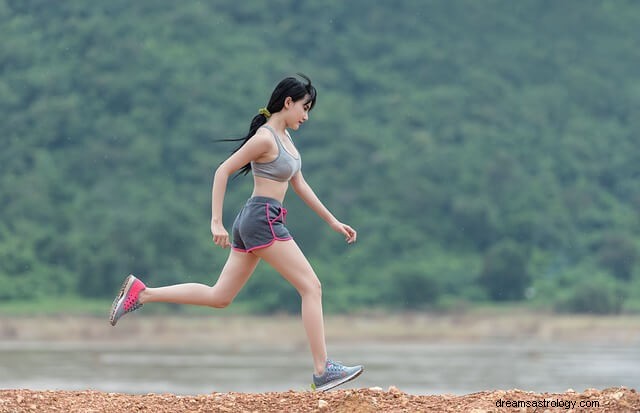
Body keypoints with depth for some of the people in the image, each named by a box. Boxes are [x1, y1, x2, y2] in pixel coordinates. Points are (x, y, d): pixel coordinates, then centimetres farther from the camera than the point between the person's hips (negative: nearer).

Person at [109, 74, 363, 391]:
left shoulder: (285, 137, 16)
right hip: (263, 219, -10)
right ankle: (323, 371, -9)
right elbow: (223, 171, -15)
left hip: (251, 223, 10)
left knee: (219, 297, 11)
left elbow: (300, 185, 23)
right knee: (312, 287, -7)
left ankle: (140, 293, 11)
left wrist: (333, 221, 22)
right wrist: (216, 222, -18)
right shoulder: (265, 138, -13)